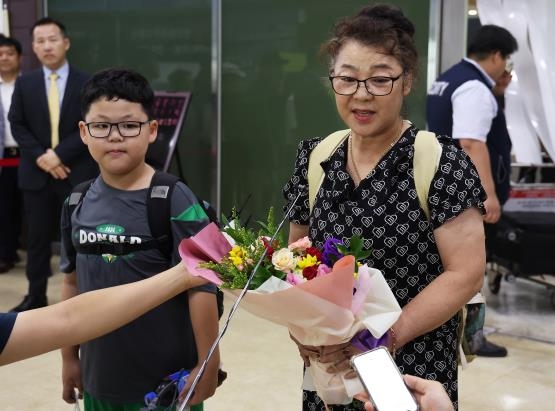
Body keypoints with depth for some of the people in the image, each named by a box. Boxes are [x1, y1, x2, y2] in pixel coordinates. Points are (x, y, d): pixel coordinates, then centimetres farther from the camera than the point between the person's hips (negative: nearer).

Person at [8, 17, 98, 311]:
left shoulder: (86, 83, -1)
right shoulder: (24, 83, 7)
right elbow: (17, 125, 4)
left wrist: (59, 154, -16)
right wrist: (40, 157, -10)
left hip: (76, 173, -2)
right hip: (36, 173, 2)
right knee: (38, 238, 9)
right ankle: (36, 295, 20)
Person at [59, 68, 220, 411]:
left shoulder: (176, 202, -15)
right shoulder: (78, 203, 1)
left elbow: (200, 287, -15)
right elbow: (73, 282, 9)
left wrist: (208, 364, -13)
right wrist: (69, 356, 13)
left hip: (166, 381, -4)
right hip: (100, 377, 5)